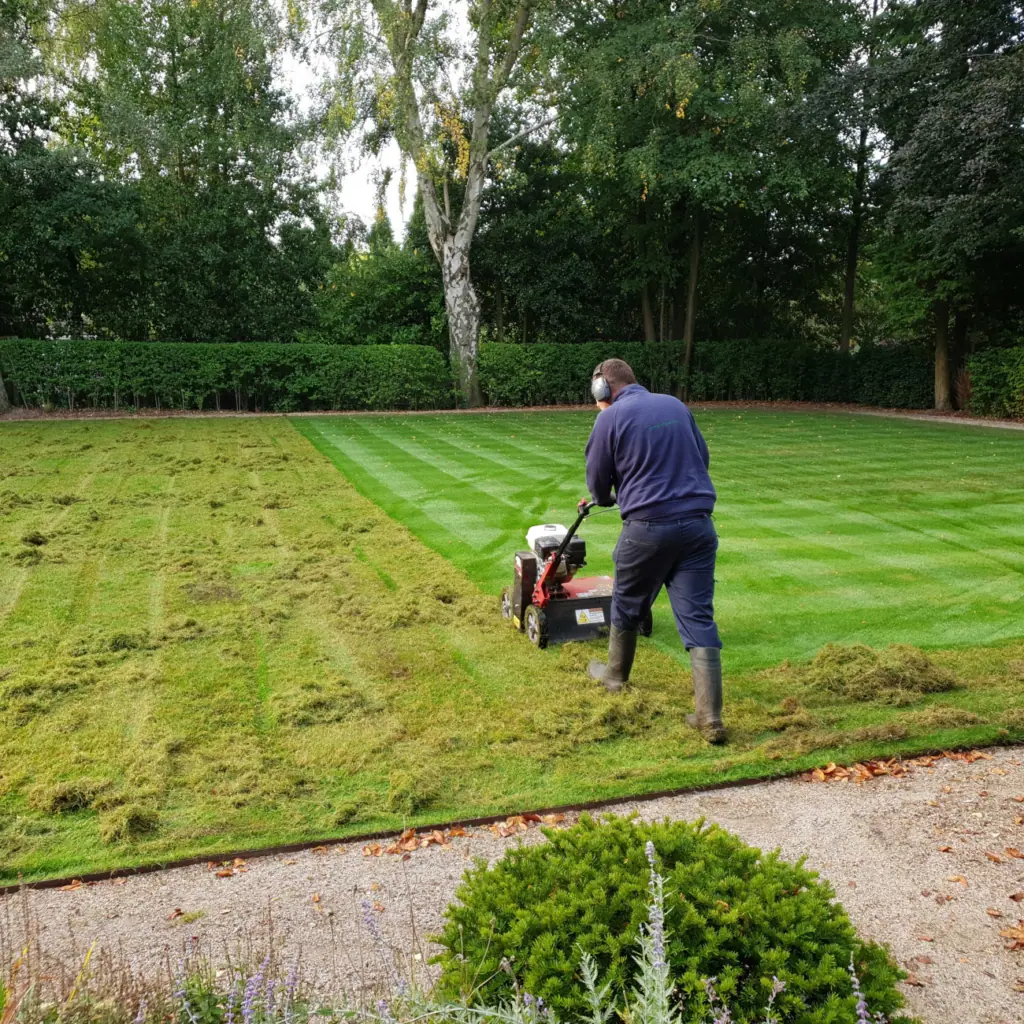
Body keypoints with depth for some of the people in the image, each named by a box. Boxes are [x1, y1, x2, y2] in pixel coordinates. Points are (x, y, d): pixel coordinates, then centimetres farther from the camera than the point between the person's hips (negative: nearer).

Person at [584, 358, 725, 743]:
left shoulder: (610, 418, -3)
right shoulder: (677, 406, 13)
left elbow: (597, 484, 4)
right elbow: (702, 458, 22)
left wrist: (608, 497, 27)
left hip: (648, 527, -4)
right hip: (698, 523, 4)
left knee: (626, 607, 20)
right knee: (698, 617, 3)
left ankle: (615, 674, 41)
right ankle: (710, 716, -1)